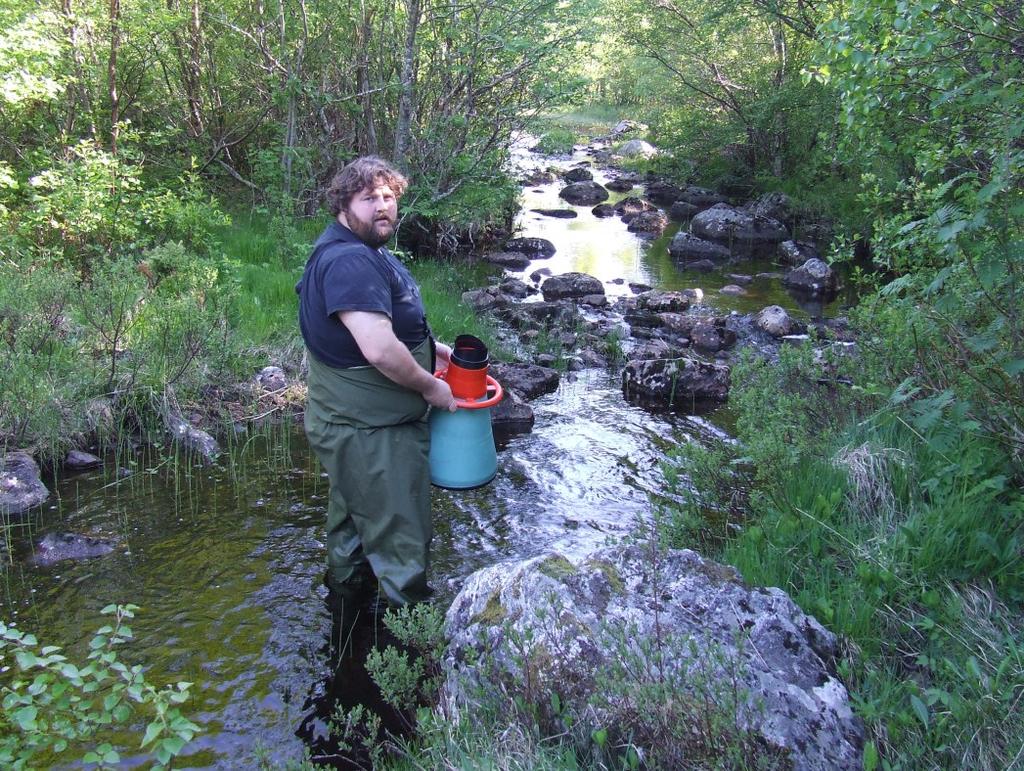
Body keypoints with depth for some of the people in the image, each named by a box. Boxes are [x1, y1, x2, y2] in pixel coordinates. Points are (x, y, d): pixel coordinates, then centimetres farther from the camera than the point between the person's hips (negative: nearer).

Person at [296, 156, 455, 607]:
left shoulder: (363, 252, 10)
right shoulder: (349, 261, -27)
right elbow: (379, 349, -36)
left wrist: (429, 346, 14)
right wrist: (430, 385, -20)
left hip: (355, 422, 12)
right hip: (367, 432, -11)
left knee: (355, 511, 30)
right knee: (401, 537, 1)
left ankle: (346, 579, 51)